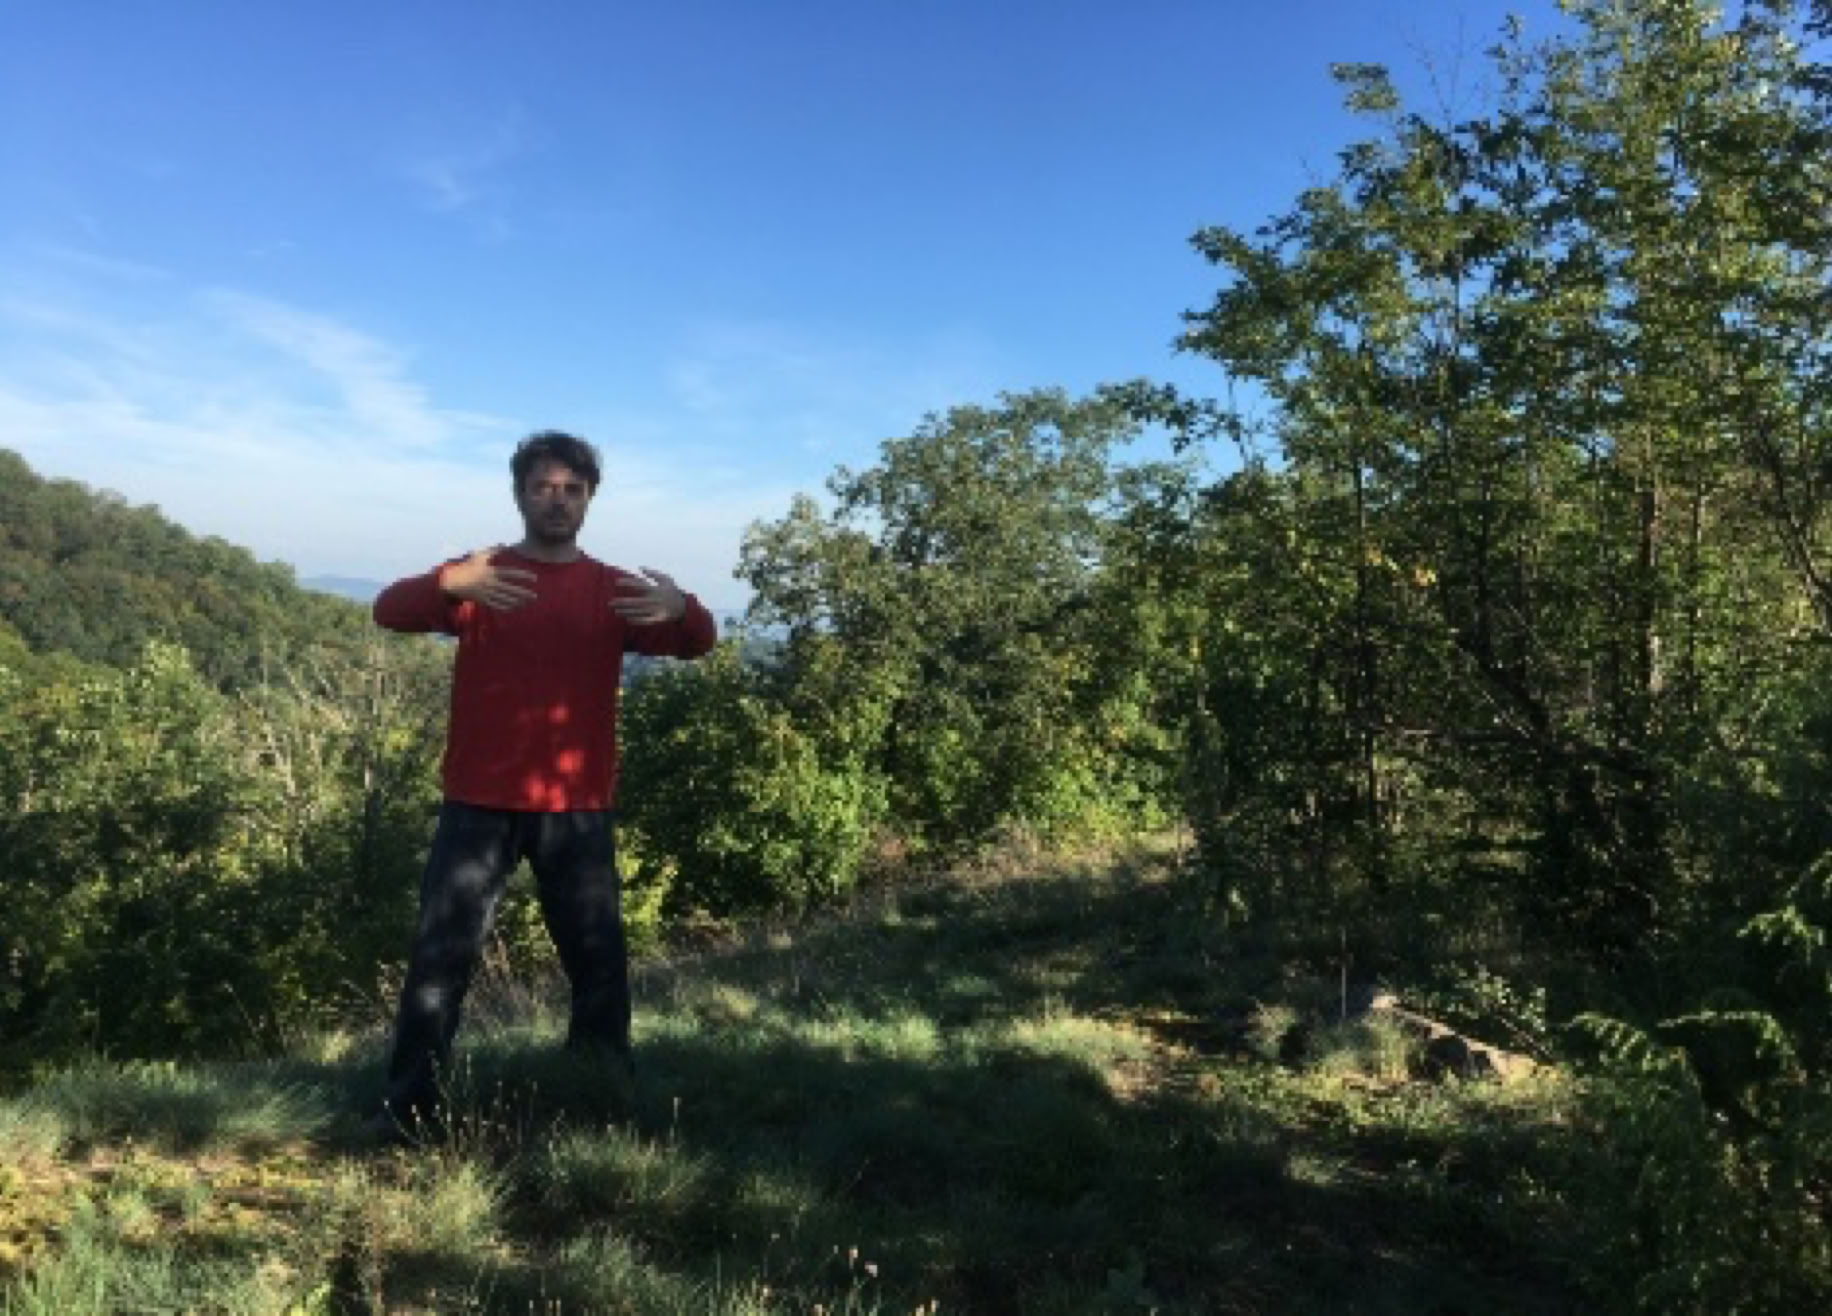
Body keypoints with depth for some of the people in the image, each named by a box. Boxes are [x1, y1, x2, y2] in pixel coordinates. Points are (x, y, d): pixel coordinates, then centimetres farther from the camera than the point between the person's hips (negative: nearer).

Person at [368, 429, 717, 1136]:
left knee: (599, 958, 6)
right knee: (442, 951, 3)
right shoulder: (478, 575, 4)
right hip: (480, 802, -1)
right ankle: (409, 1102, 17)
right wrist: (449, 583, -33)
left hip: (576, 808, 1)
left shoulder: (615, 590, 6)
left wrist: (679, 608, -31)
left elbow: (698, 641, -7)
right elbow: (389, 610, -11)